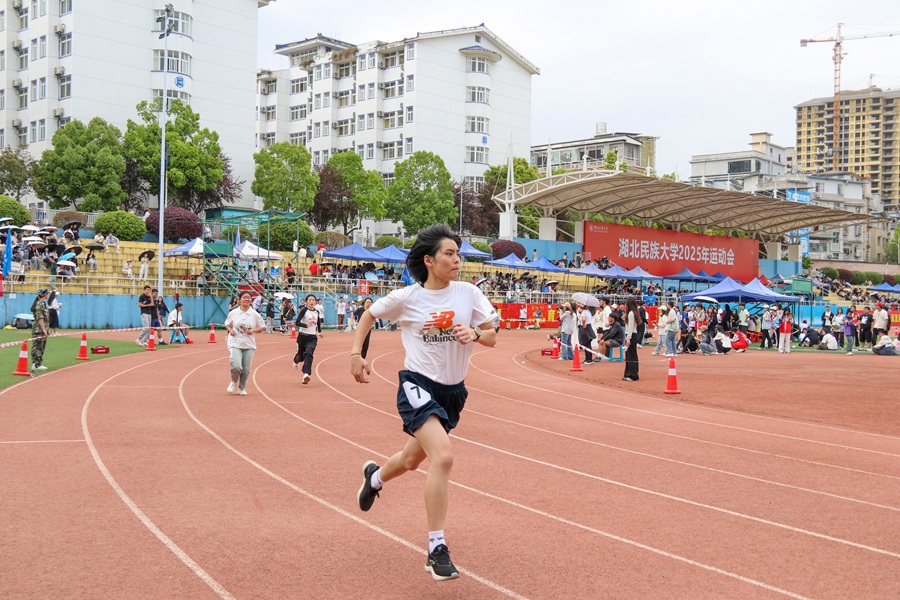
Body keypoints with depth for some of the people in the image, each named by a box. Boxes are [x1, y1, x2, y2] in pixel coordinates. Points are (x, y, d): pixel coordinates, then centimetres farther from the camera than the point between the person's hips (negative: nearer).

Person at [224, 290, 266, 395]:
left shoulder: (255, 314, 1)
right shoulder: (233, 313, 1)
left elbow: (262, 328, 7)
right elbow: (227, 324, 16)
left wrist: (253, 330, -11)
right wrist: (230, 330, -5)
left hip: (249, 345, 1)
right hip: (235, 344, -1)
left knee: (246, 369, 3)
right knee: (236, 366, -18)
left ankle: (242, 388, 25)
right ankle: (234, 382, 14)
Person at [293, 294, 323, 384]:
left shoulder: (316, 312, 7)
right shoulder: (304, 310, -7)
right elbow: (297, 322, -16)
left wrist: (319, 332, 27)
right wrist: (306, 325, -31)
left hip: (312, 337, 2)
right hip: (303, 336, -2)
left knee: (309, 354, -19)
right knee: (301, 355, 11)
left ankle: (306, 374, -29)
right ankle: (296, 360, 50)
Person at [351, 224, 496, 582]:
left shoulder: (468, 293, -2)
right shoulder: (406, 297, -7)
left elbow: (492, 337, 0)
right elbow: (370, 314, 10)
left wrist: (474, 333, -21)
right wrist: (356, 353, 2)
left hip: (453, 390, 5)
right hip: (418, 385, -5)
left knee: (413, 460, 20)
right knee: (443, 457, -25)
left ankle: (375, 477, 56)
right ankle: (436, 550, -17)